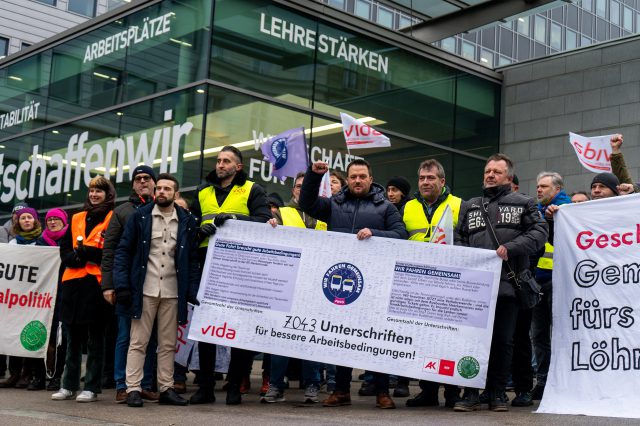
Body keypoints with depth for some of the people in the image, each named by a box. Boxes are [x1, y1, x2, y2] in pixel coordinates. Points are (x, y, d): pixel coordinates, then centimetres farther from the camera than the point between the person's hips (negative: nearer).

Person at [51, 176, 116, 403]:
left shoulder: (113, 219, 1)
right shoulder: (78, 218, 19)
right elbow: (64, 247, 16)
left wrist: (84, 252, -13)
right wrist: (75, 257, -5)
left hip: (97, 282, -5)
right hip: (73, 282, 5)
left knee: (95, 339, 0)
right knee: (72, 337, 10)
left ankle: (92, 387, 5)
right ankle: (69, 385, 16)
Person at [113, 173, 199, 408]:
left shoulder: (187, 221, 6)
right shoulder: (140, 216, 2)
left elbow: (193, 258, 7)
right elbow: (123, 251, 1)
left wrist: (193, 291, -3)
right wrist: (122, 285, -9)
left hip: (173, 292, 2)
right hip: (144, 289, -2)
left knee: (168, 344, 7)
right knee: (138, 342, 0)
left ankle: (166, 388, 13)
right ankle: (133, 389, 3)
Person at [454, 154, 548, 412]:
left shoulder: (523, 204, 12)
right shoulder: (469, 206, 21)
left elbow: (539, 232, 0)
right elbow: (458, 238, 17)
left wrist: (510, 248, -13)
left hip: (508, 283, -2)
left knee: (503, 340, 3)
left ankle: (497, 392, 12)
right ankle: (471, 393, 6)